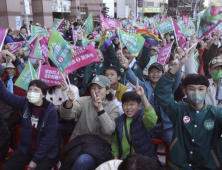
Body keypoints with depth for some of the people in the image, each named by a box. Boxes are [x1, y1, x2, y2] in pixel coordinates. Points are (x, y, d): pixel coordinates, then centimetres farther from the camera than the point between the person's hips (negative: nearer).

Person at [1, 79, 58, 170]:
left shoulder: (51, 111, -17)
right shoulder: (25, 103, -5)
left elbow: (49, 137, -17)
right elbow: (5, 95, -11)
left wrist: (35, 159, -16)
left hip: (45, 151, -4)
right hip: (26, 148, 4)